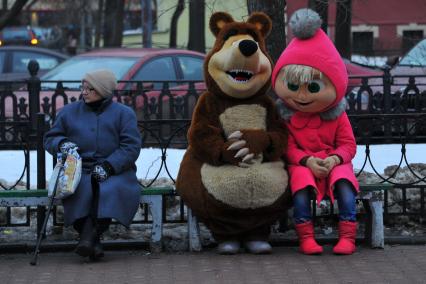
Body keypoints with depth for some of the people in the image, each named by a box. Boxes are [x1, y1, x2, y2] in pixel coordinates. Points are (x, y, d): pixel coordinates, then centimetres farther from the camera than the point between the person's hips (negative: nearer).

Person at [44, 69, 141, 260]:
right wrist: (61, 143, -5)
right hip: (80, 171, 2)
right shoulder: (69, 112, 16)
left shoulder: (123, 113, 7)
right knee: (82, 191, -34)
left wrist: (108, 166, -16)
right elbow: (50, 138, 21)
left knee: (109, 191, -36)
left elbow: (131, 146, -2)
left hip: (115, 171, -2)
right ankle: (93, 243, -33)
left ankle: (88, 235, -38)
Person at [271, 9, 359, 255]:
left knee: (344, 183, -28)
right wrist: (306, 160, -22)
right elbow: (289, 147, -4)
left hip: (334, 163, 1)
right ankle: (306, 238, -28)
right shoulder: (287, 118, 0)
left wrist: (335, 158, -20)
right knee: (301, 185, -32)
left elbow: (348, 144, 2)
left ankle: (348, 237, -28)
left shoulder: (337, 117, 2)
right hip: (302, 164, -1)